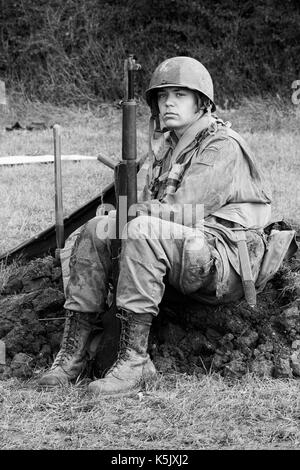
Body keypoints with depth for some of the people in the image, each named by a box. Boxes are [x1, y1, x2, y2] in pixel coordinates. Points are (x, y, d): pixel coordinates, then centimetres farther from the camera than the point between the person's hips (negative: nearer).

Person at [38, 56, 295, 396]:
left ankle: (134, 360, -33)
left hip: (226, 260, -9)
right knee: (94, 231, -3)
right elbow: (141, 202, 16)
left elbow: (185, 213, -20)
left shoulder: (222, 147, -11)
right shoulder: (166, 145, 17)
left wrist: (133, 214, -9)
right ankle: (72, 353, -8)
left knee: (142, 232, -32)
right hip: (185, 255, 9)